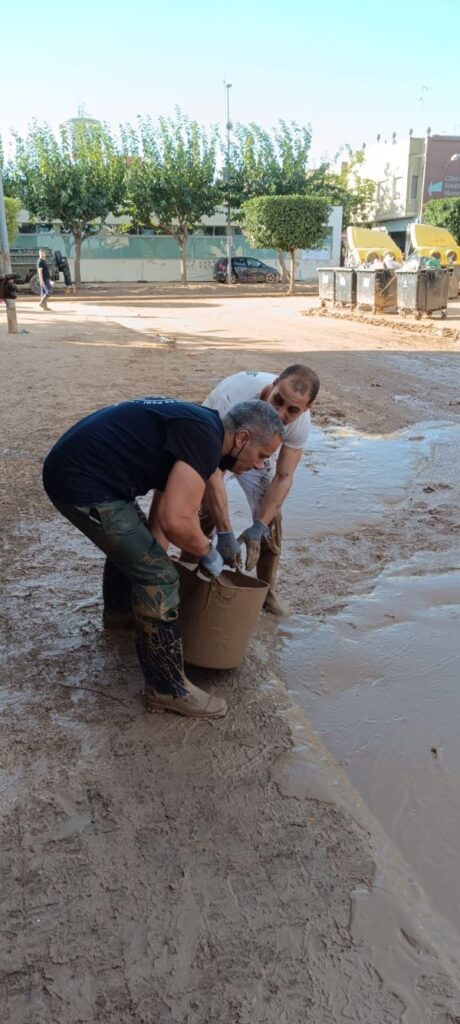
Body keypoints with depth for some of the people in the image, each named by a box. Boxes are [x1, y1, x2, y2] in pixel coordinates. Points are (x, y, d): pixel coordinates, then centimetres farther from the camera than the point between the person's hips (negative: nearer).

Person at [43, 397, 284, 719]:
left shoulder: (198, 428, 13)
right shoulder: (206, 438, -18)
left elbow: (166, 512, 19)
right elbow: (176, 520, -25)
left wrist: (154, 555, 21)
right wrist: (208, 552, -6)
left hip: (73, 466, 11)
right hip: (81, 482, -11)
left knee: (132, 541, 33)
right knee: (158, 577, -8)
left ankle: (119, 610, 59)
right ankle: (168, 689, 4)